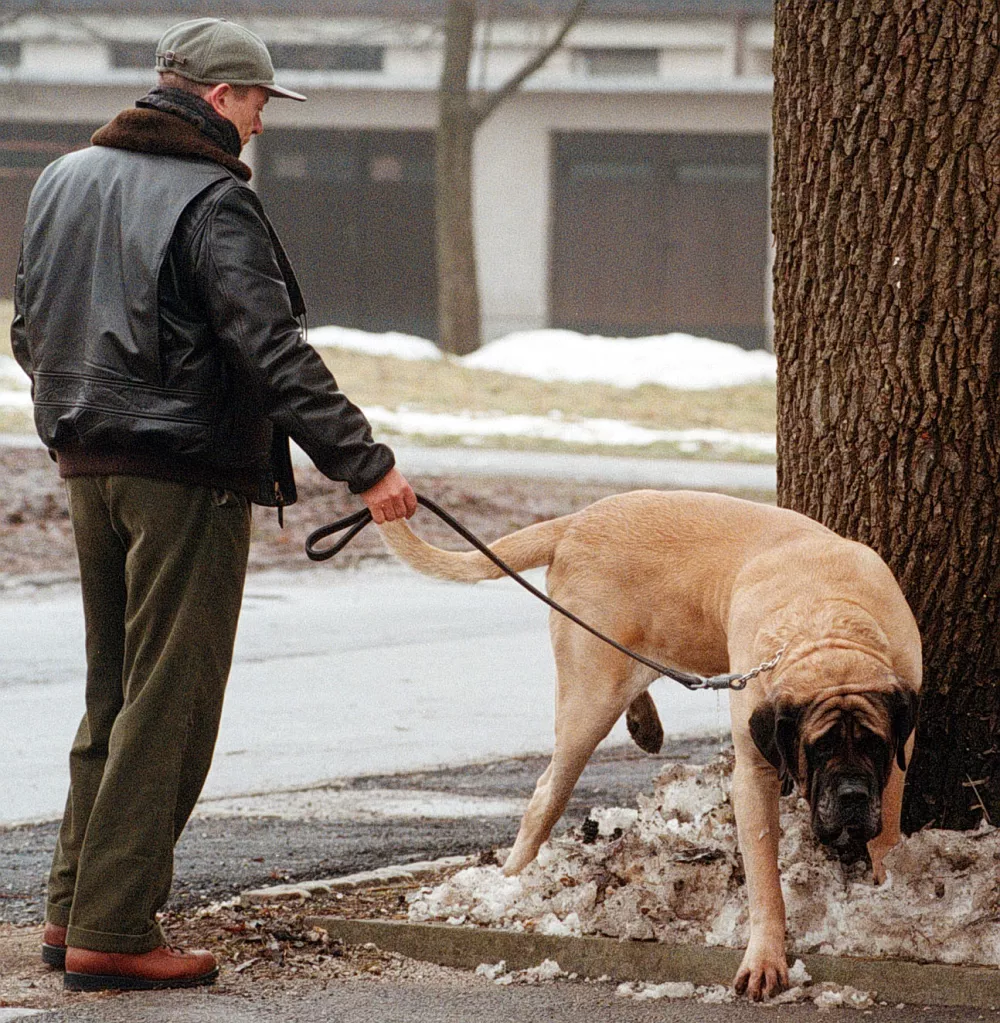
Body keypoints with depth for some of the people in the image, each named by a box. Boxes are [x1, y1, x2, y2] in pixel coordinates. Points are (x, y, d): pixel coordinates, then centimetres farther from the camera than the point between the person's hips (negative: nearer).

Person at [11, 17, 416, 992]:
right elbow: (273, 352, -21)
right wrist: (363, 464, -21)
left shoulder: (64, 179, 11)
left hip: (87, 466, 8)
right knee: (167, 706, -3)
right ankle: (111, 931, -4)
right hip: (187, 477, -8)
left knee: (113, 695, 17)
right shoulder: (211, 201, -14)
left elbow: (29, 331, 18)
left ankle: (73, 910, 19)